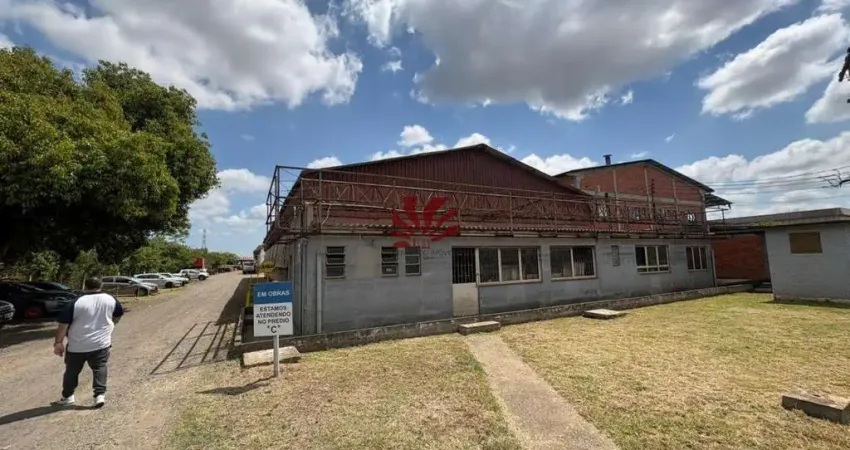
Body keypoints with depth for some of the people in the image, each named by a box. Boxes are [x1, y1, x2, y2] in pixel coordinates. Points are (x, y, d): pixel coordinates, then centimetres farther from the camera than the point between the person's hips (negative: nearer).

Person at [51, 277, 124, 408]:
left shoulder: (76, 302, -10)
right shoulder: (110, 299, -1)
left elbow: (63, 323, -12)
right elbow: (119, 314, 14)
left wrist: (58, 342, -4)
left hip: (77, 346, -1)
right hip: (101, 343, 1)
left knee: (72, 371, 16)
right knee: (99, 368, 8)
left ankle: (67, 397, 29)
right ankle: (100, 395, -1)